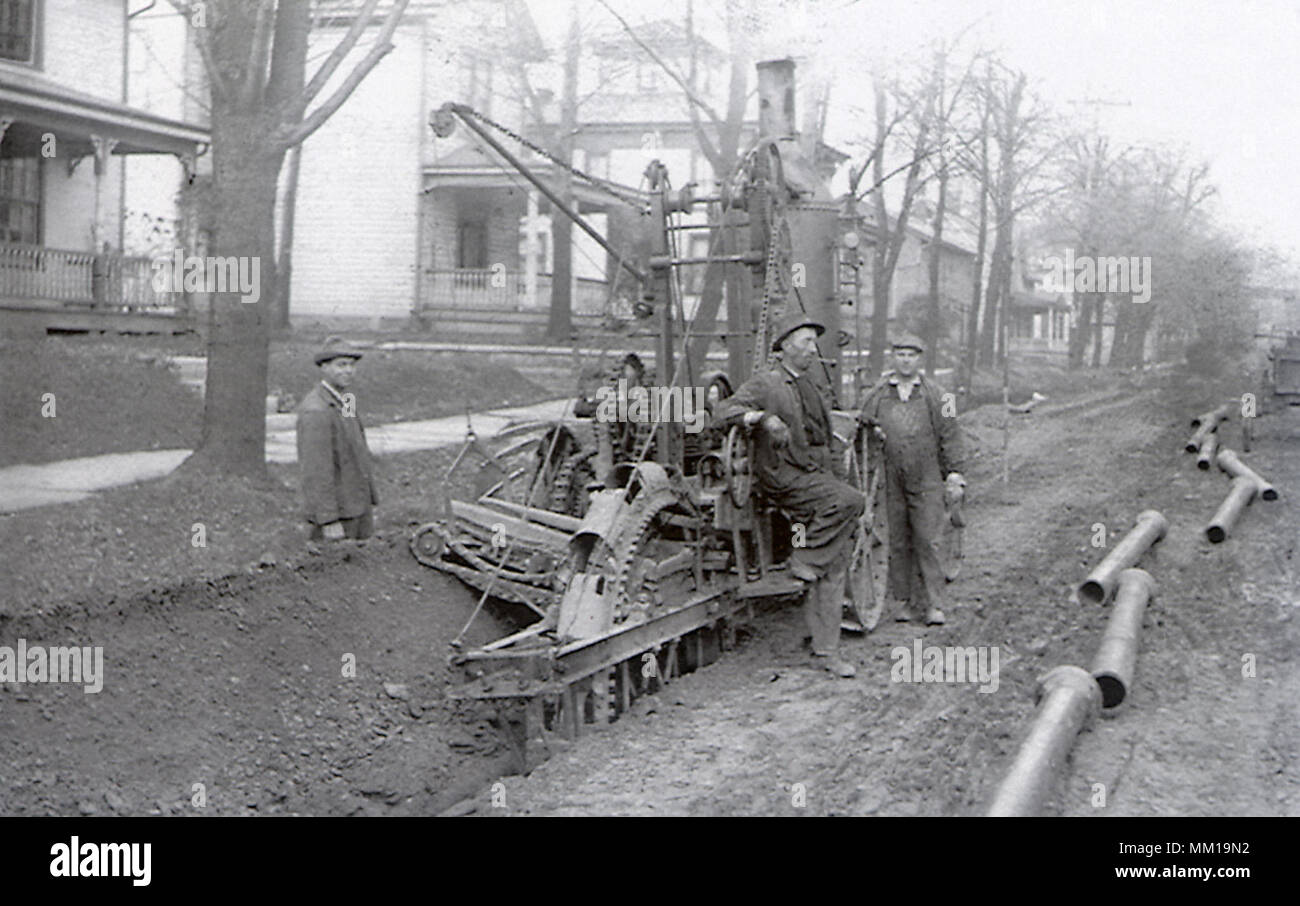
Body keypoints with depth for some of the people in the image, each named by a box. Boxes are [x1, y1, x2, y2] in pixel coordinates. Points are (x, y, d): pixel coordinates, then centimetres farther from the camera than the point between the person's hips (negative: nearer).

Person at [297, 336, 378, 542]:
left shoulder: (345, 401, 12)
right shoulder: (315, 411, -18)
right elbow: (316, 470, -21)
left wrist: (369, 503, 19)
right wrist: (329, 520, -23)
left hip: (357, 506, 9)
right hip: (335, 512, -9)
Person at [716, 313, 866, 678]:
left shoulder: (809, 386, 21)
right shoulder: (765, 384, -2)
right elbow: (725, 411, -14)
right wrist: (762, 416, -27)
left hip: (817, 477, 7)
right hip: (783, 478, -7)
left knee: (834, 569, -1)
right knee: (850, 500, -29)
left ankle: (826, 651, 3)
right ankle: (804, 561, -12)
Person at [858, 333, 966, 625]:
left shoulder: (935, 394, 8)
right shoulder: (877, 395, 10)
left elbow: (950, 435, 7)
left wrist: (954, 473, 1)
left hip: (927, 480, -1)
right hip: (890, 480, 2)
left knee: (929, 541, -6)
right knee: (897, 542, 4)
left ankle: (935, 604, -3)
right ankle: (903, 601, 12)